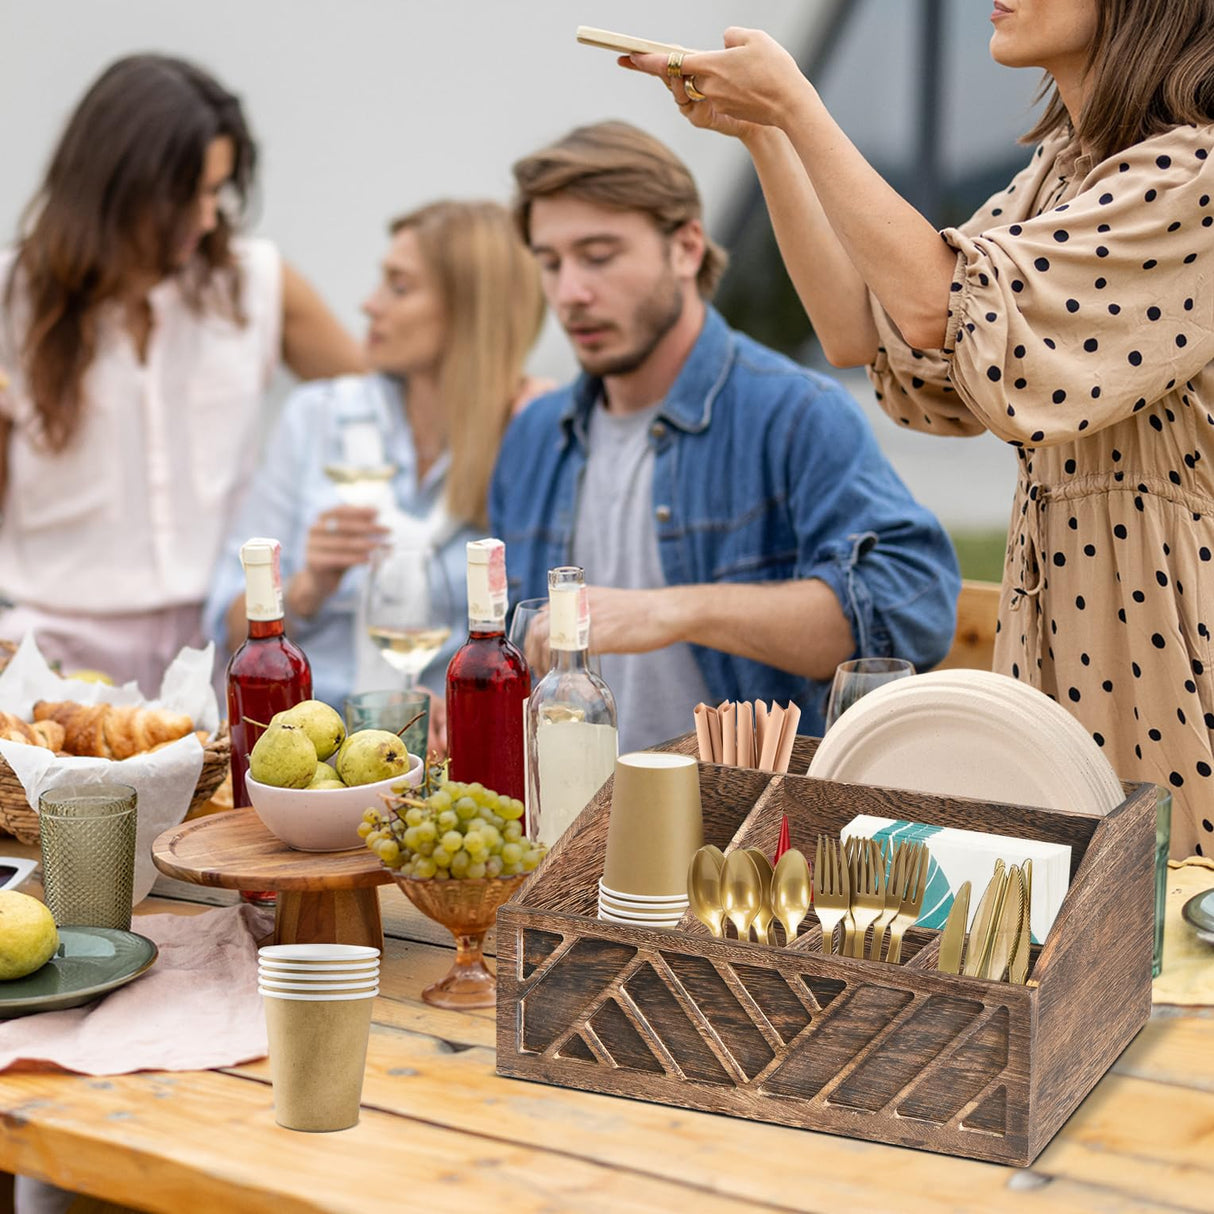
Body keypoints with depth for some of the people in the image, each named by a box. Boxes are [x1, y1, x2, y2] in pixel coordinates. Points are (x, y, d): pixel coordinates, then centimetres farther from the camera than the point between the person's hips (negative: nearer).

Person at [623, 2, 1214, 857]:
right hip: (1058, 583, 8)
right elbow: (861, 330, 7)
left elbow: (940, 308, -24)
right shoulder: (1068, 164, 12)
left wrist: (794, 104, -16)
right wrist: (760, 133, 0)